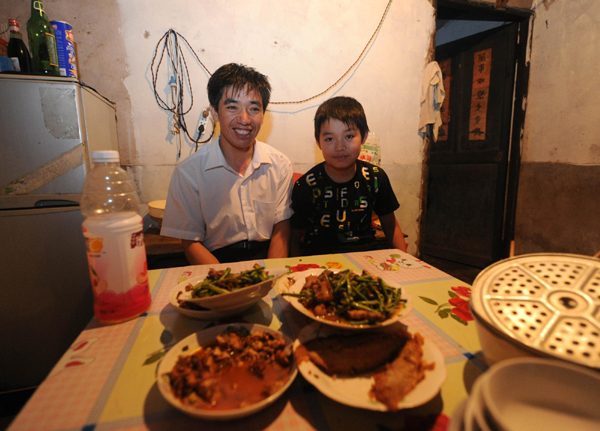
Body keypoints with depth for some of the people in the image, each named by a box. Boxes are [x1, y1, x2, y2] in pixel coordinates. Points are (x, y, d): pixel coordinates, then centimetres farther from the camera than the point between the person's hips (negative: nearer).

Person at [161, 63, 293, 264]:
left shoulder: (280, 165, 0)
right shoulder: (188, 172, -7)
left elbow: (281, 231, 0)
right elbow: (191, 243, -4)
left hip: (268, 258, 2)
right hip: (217, 261, -1)